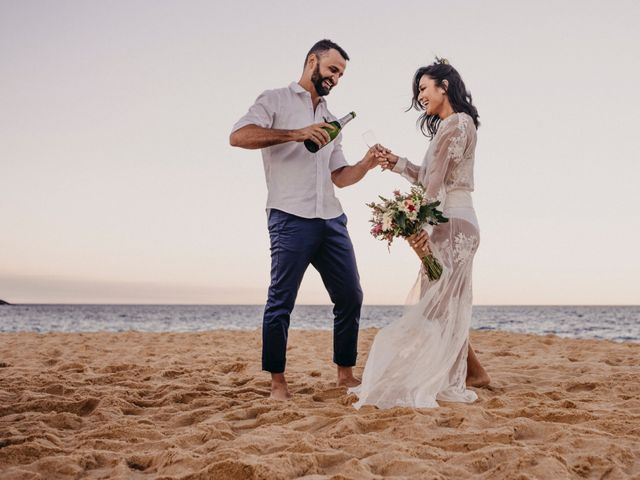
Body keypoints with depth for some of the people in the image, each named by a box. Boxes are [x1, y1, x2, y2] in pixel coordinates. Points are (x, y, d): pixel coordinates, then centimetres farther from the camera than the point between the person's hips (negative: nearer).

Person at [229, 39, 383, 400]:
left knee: (350, 296, 6)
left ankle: (346, 374, 18)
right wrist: (295, 134, -20)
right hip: (291, 218, -7)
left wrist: (367, 164, 4)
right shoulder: (276, 101, 5)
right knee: (281, 301, -4)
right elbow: (239, 136, -13)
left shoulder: (330, 119, 25)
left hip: (332, 219, 7)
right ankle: (278, 382, 5)